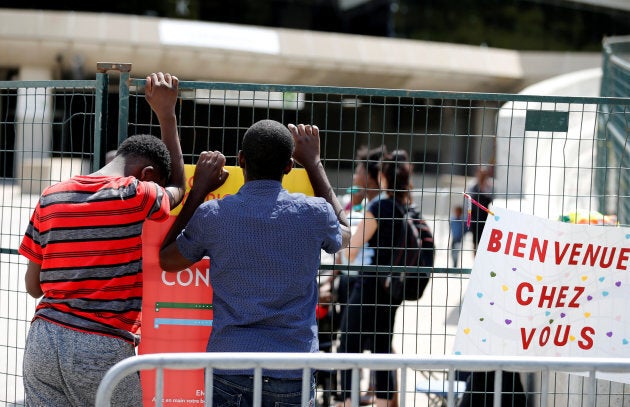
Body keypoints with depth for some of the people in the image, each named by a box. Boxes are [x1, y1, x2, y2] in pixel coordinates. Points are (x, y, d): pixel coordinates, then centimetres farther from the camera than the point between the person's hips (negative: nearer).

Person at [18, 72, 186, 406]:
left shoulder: (50, 198, 9)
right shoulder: (136, 196, -4)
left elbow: (34, 286, 11)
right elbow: (177, 188, 21)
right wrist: (166, 114, 27)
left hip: (42, 341, 5)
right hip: (103, 349, -5)